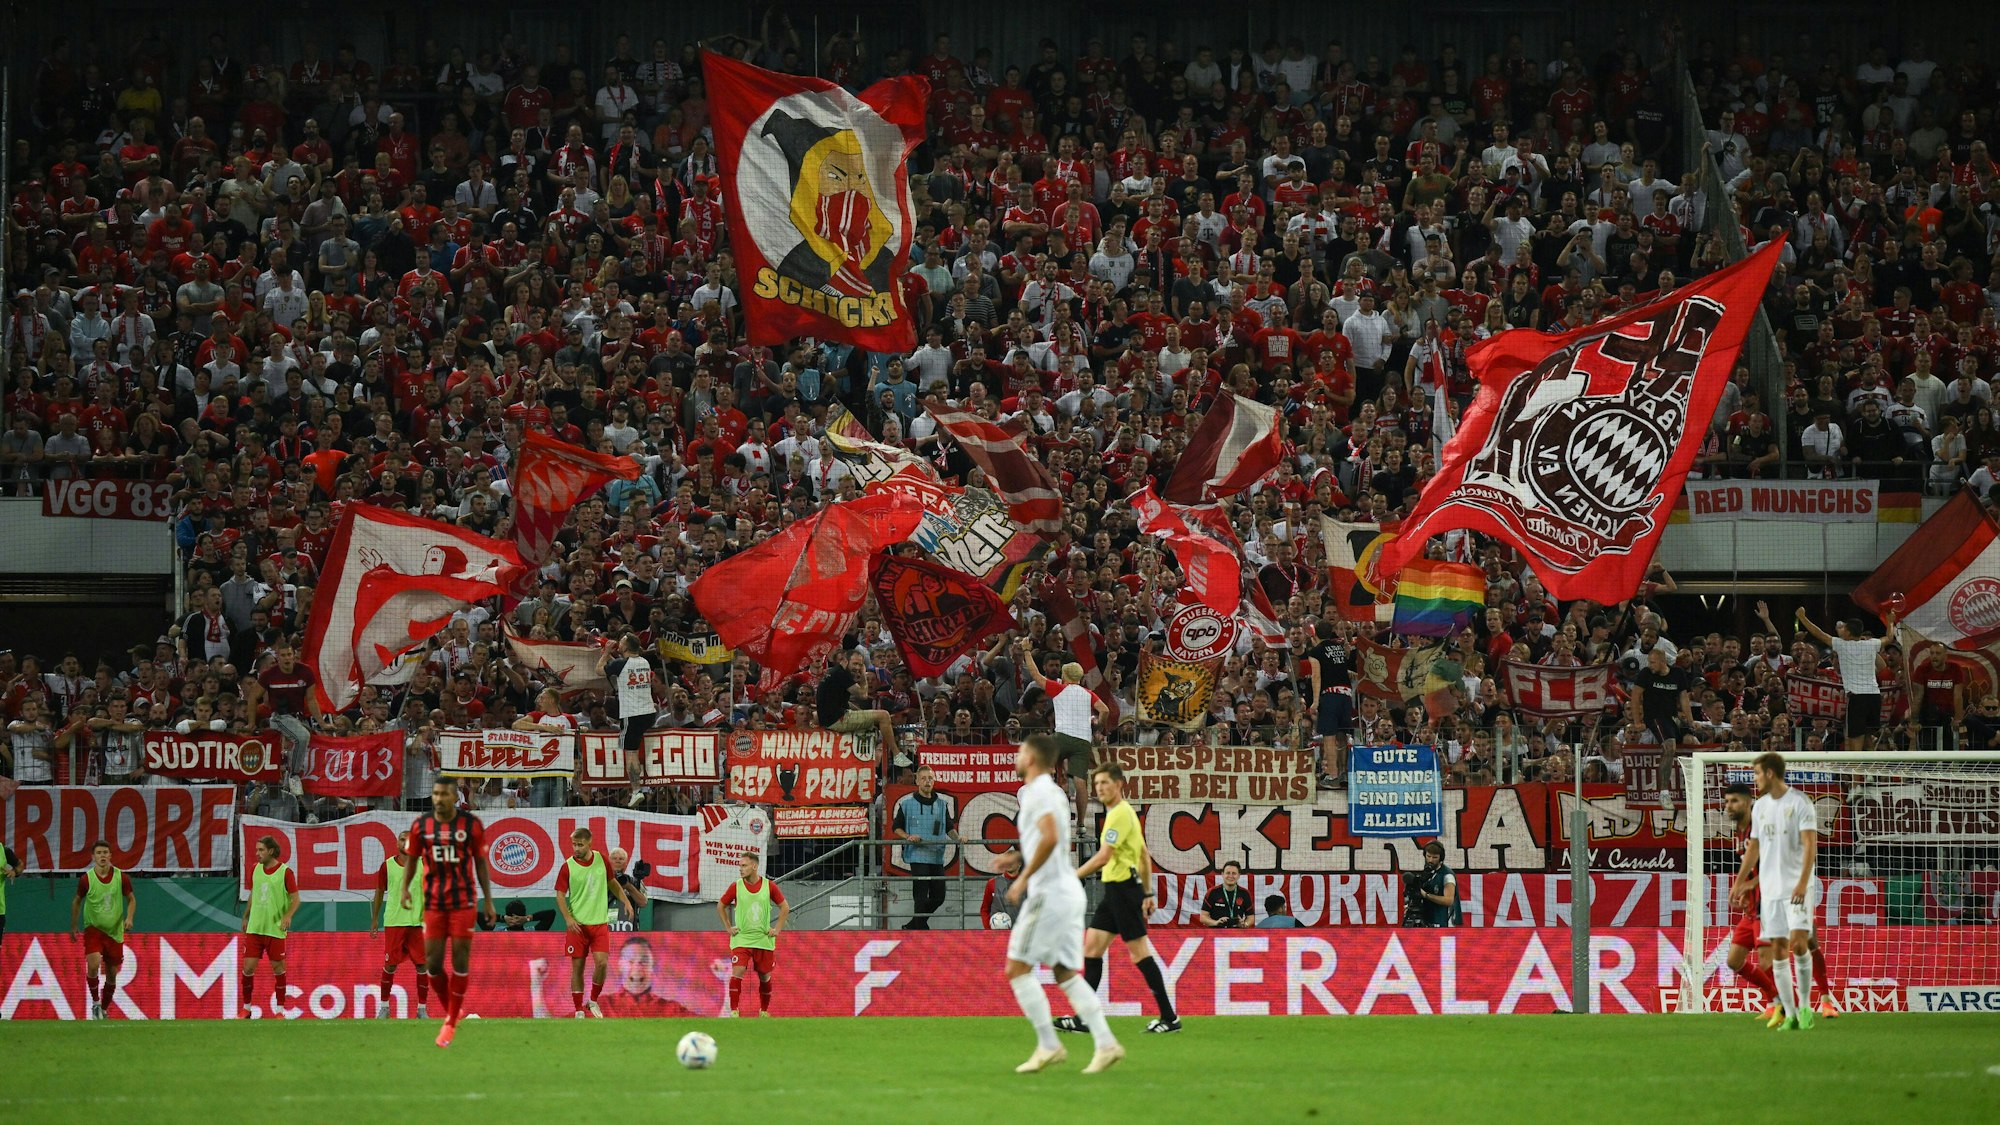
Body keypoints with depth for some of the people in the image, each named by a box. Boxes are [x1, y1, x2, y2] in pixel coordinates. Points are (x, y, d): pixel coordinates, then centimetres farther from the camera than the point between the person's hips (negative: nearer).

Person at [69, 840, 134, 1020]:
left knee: (112, 974, 8)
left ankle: (104, 1010, 26)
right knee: (93, 965, -24)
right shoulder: (86, 879, -7)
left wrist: (129, 918, -9)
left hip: (115, 931, 2)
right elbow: (77, 901, 9)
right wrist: (73, 926, 11)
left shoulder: (121, 877, -5)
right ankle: (95, 1003, -6)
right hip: (93, 929, -2)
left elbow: (131, 899, 8)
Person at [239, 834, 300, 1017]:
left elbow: (295, 899, -6)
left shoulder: (285, 872, -7)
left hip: (275, 929, -4)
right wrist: (245, 917, 20)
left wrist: (287, 916, -21)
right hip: (254, 928, 4)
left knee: (278, 968, 2)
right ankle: (246, 1008, 11)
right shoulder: (255, 870, 7)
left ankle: (279, 1009, 13)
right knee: (248, 967, -1)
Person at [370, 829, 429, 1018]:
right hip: (393, 922, 0)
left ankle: (422, 1008, 5)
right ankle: (384, 1006, 13)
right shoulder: (388, 865, 5)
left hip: (418, 922, 0)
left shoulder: (422, 864, 5)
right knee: (390, 965, 2)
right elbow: (379, 892, 11)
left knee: (422, 965, -2)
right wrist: (374, 919, 9)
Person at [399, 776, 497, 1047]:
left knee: (460, 959, -3)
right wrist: (405, 888, -5)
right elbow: (412, 859, 11)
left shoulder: (472, 825, -3)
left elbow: (481, 862, 3)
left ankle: (451, 1023, 6)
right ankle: (451, 1010, 22)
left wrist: (488, 900, 2)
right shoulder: (421, 825, 2)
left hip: (463, 901, -2)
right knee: (432, 962, -1)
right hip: (433, 902, 2)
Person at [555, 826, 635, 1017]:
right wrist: (568, 918, -16)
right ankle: (579, 1010, 9)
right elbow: (560, 895, -3)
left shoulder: (602, 860, 3)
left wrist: (625, 901, 11)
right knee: (577, 967, 0)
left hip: (600, 922, 2)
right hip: (577, 924, -2)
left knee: (602, 962, -12)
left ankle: (593, 1000, 10)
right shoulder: (568, 867, -5)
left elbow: (612, 883, 20)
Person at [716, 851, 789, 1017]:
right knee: (737, 972, -17)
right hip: (741, 939, -1)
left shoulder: (769, 886, -2)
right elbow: (720, 906, 11)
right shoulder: (736, 887, -3)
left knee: (765, 977, 9)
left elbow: (785, 907, 10)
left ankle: (764, 1011, 27)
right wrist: (728, 928, 4)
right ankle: (734, 1012, -14)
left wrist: (777, 929, 3)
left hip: (764, 939, 1)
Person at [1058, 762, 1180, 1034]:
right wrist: (1147, 893, 24)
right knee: (1092, 946, 7)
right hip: (1114, 889, 10)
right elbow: (1144, 856, 23)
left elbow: (1103, 857, -20)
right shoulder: (1124, 812, 18)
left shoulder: (1120, 814, -14)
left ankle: (1169, 1017, -4)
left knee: (1139, 952, -7)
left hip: (1123, 887, -10)